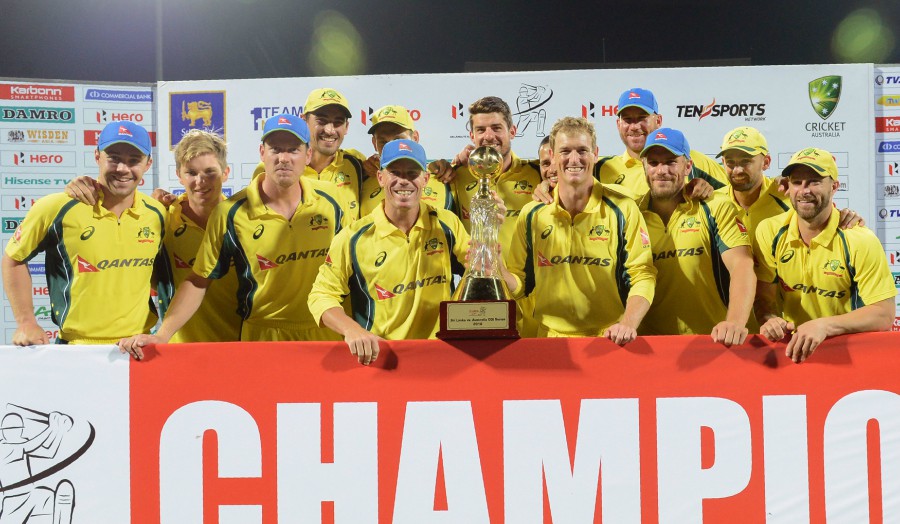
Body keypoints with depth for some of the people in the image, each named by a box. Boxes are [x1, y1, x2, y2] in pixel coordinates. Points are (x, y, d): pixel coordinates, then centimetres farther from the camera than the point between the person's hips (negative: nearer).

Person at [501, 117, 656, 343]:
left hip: (610, 341, -1)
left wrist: (628, 323, -16)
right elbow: (521, 284, 13)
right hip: (552, 341, 2)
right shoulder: (531, 215, 8)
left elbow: (641, 275, 0)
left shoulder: (622, 208, 2)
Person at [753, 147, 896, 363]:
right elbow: (764, 296, 6)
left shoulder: (860, 241, -12)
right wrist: (770, 319, -18)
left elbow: (884, 315, -13)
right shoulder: (770, 232, -3)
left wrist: (824, 325, -27)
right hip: (793, 346, 3)